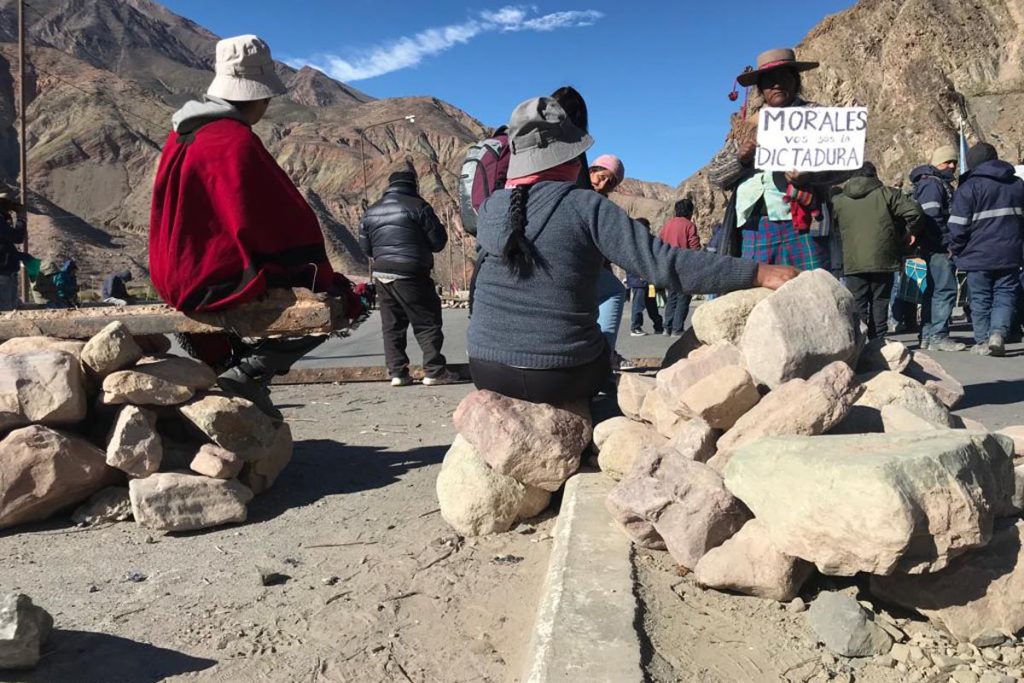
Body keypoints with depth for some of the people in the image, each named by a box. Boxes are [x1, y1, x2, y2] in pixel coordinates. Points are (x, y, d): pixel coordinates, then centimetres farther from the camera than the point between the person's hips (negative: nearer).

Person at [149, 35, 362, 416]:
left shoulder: (182, 135, 10)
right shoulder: (237, 142, -17)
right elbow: (288, 224, -18)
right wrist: (328, 283, -8)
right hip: (216, 283, -9)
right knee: (338, 302, -8)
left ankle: (223, 361, 18)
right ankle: (249, 373, -12)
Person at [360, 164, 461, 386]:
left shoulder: (370, 212, 10)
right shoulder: (418, 206, -8)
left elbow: (366, 247, 16)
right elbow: (439, 241, -5)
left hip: (381, 274, 6)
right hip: (410, 275, -5)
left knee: (391, 326, 10)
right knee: (427, 322, 1)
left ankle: (397, 372, 10)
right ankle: (434, 371, -1)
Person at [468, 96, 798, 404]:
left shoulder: (490, 208, -1)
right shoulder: (586, 206, -11)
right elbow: (662, 263, -19)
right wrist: (759, 273, -17)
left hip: (488, 372, 3)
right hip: (562, 377, -3)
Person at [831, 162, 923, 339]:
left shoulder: (838, 199, 7)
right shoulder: (886, 193, 1)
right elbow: (913, 210, -6)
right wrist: (909, 231, 9)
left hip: (853, 262, 1)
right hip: (883, 260, -1)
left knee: (857, 305, 4)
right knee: (880, 302, 8)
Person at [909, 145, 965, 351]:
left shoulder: (942, 184, 23)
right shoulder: (932, 183, -11)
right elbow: (932, 218, -20)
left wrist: (950, 245, 17)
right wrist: (947, 245, -19)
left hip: (938, 249, 11)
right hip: (939, 249, -11)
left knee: (933, 291, 12)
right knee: (946, 290, -12)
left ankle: (927, 336, 16)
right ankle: (938, 336, -12)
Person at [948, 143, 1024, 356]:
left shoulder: (969, 187, -7)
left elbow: (958, 226, -11)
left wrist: (956, 250, 2)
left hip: (978, 254, -3)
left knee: (980, 299, 5)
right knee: (1005, 294, 8)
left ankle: (982, 341, 6)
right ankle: (998, 332, -12)